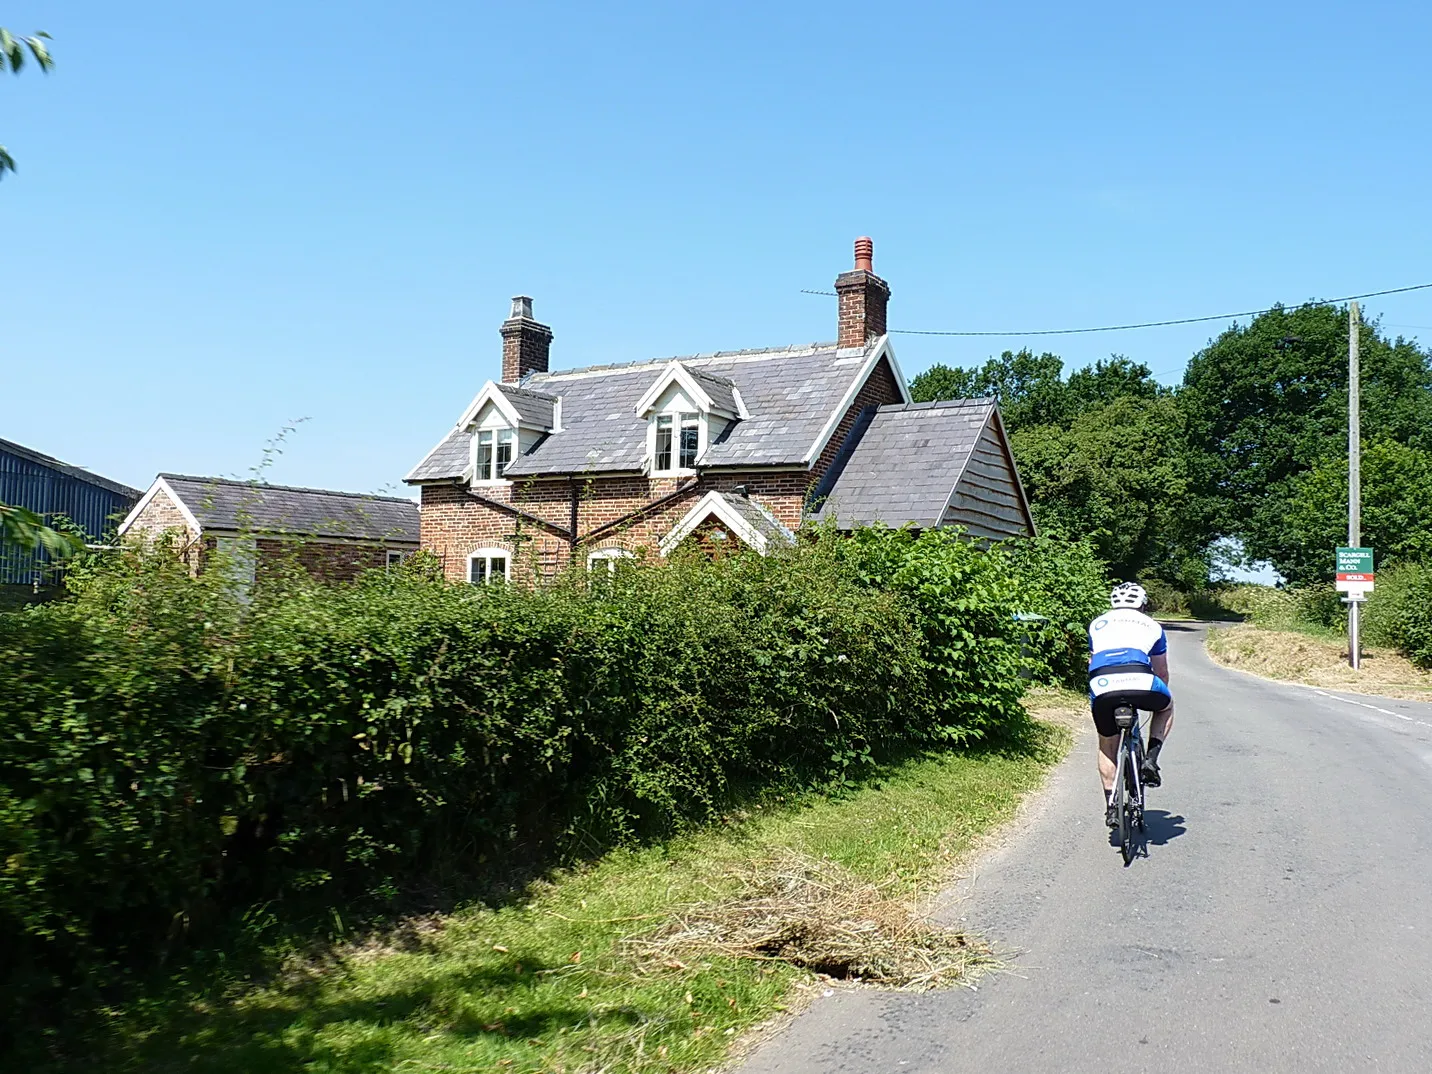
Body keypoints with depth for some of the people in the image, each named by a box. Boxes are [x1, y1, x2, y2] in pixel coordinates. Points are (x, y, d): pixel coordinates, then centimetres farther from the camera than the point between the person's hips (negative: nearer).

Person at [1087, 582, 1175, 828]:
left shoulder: (1097, 624, 31)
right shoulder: (1152, 626, 28)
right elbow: (1162, 672, 37)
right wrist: (1159, 695, 57)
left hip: (1101, 685, 1)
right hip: (1140, 680, -1)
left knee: (1107, 747, 24)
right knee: (1166, 707, 34)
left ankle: (1110, 806, 16)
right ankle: (1151, 760, 17)